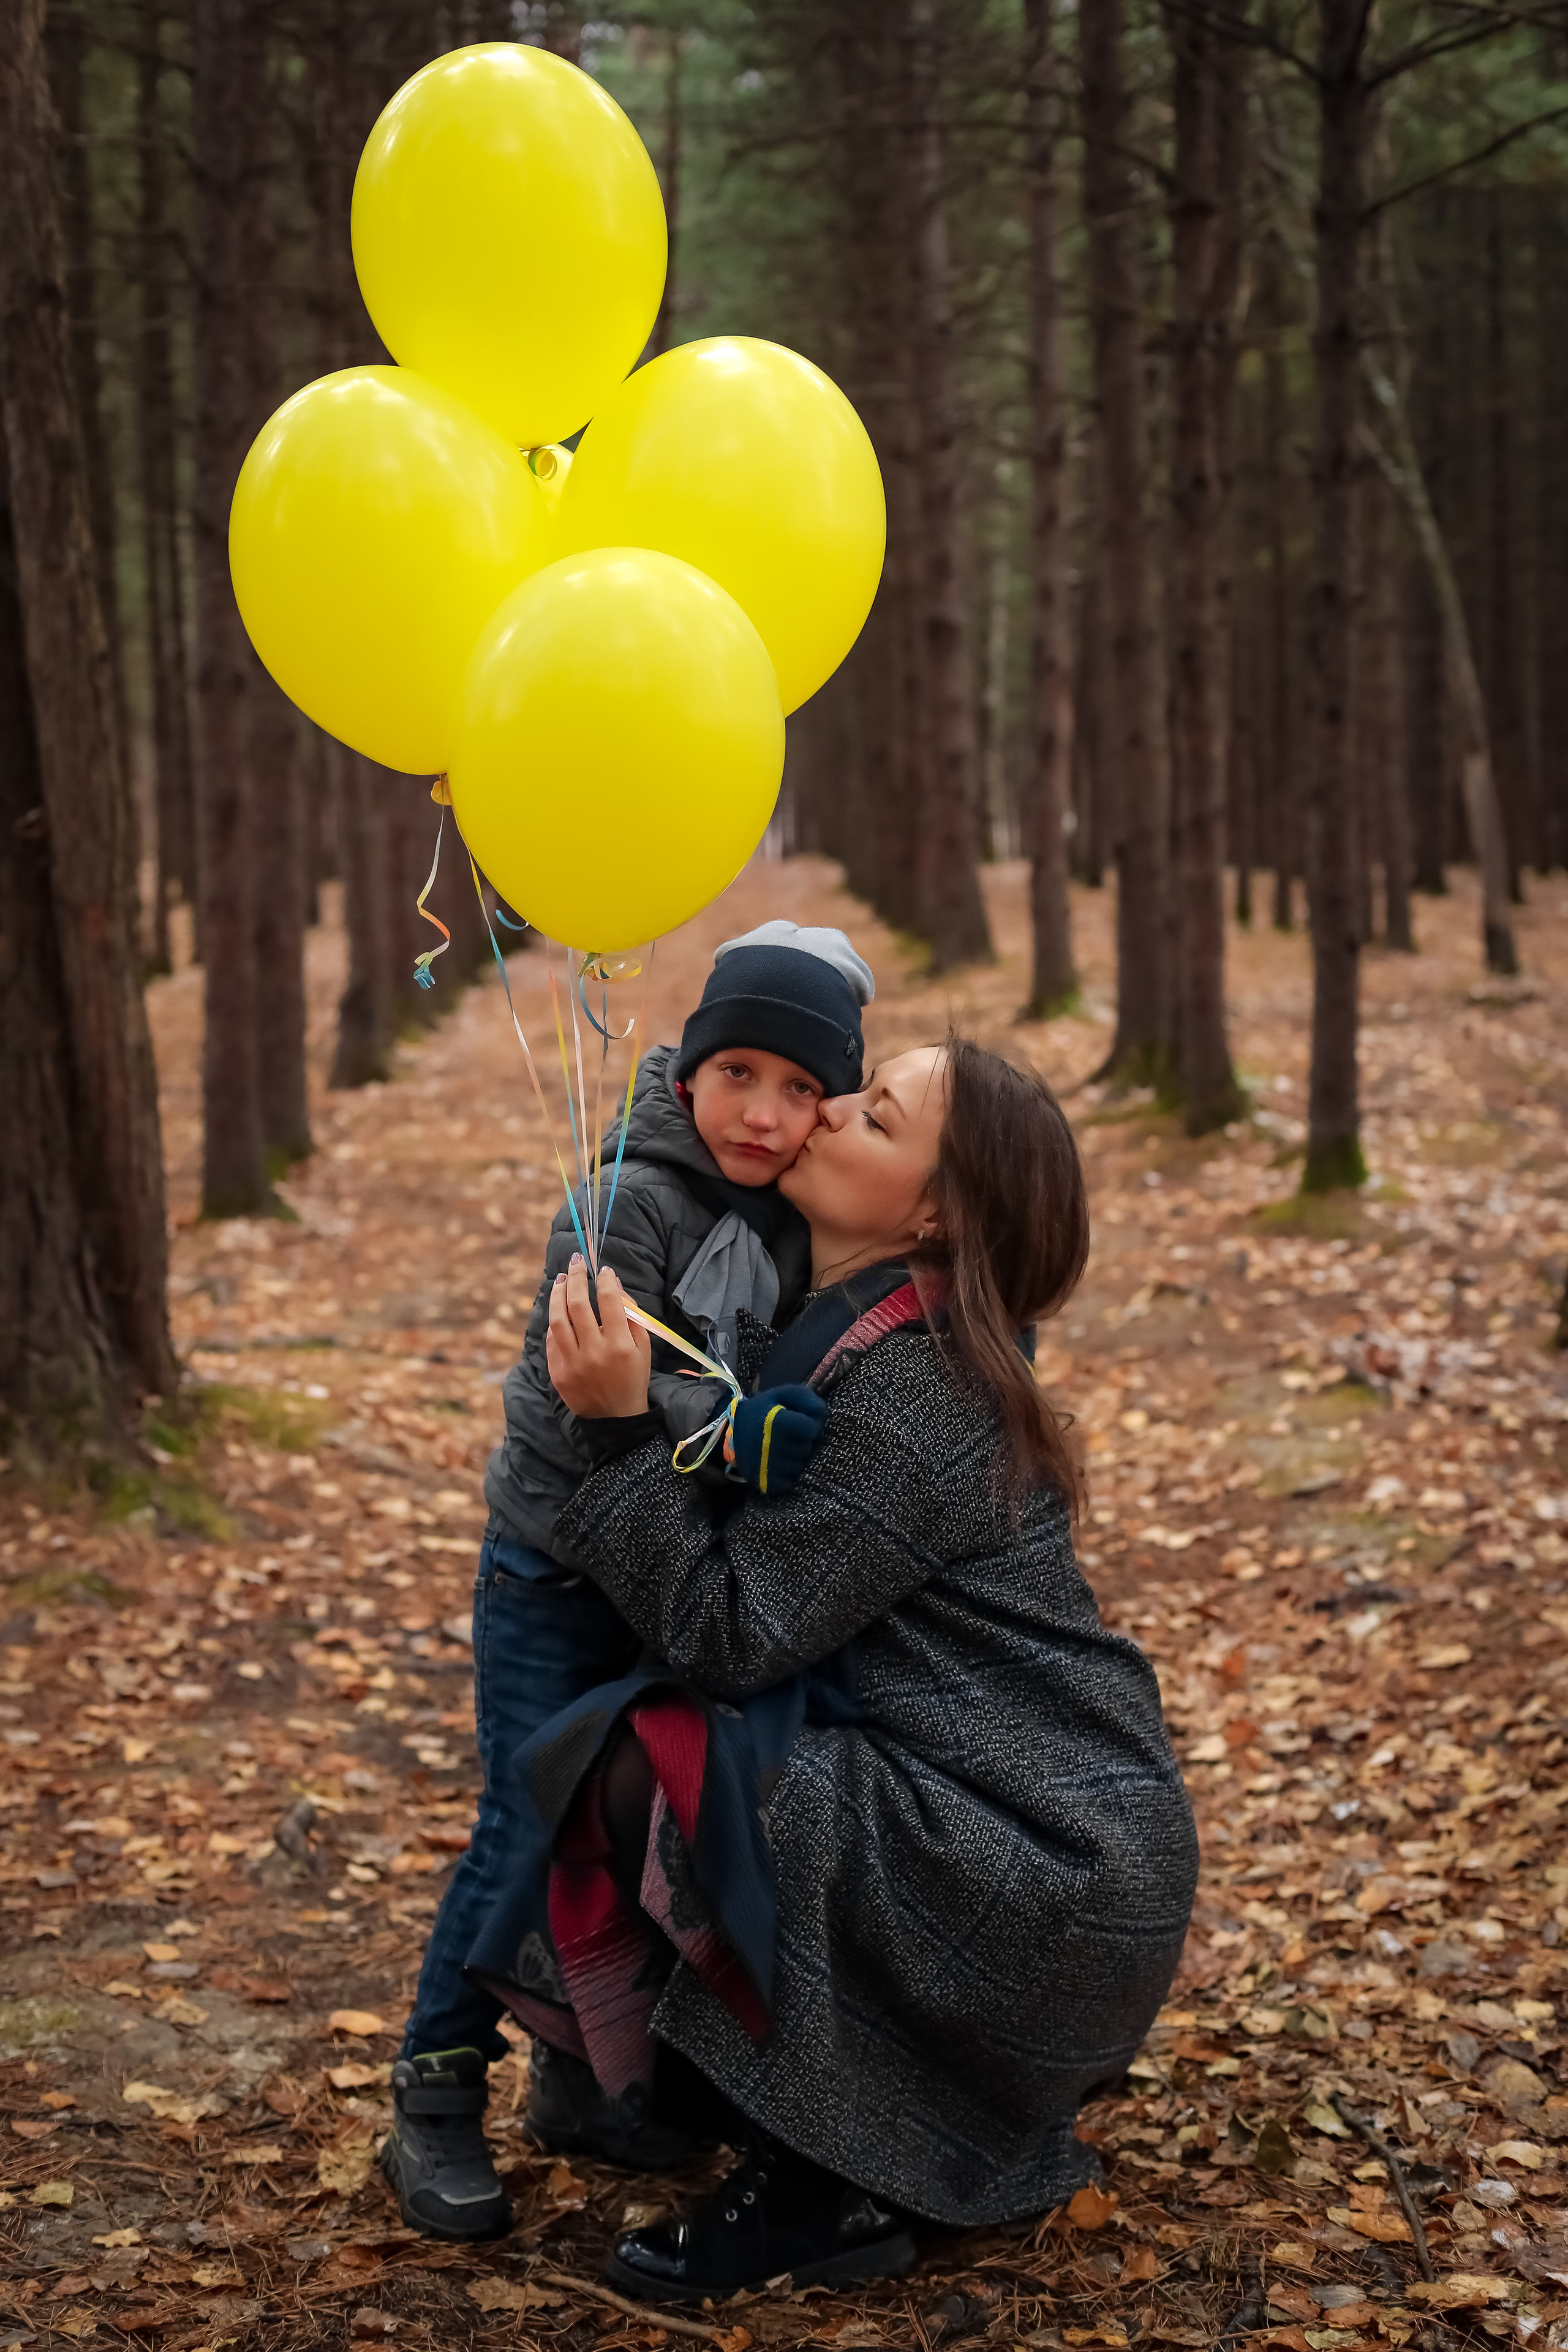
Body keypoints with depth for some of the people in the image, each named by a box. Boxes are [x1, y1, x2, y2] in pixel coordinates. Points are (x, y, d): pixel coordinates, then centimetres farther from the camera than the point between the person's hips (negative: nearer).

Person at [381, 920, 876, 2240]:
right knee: (532, 1831, -6)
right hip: (558, 1571, -6)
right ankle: (437, 2102, 9)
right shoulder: (631, 1204, -22)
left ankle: (582, 2078, 27)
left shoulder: (795, 1215, 1)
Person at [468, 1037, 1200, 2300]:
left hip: (1040, 1892, -10)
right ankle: (953, 2141, 20)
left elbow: (724, 1633, -20)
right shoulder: (864, 1337, 9)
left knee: (645, 1773, -16)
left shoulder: (908, 1388, -20)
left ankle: (819, 2191, -2)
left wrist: (622, 1425, -21)